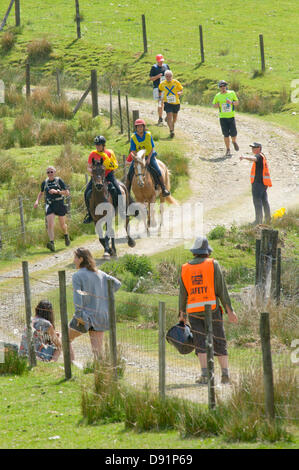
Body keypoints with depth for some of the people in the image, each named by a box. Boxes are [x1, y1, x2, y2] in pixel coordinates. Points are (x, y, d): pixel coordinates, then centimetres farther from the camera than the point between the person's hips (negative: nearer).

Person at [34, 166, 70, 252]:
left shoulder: (59, 181, -5)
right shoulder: (45, 183, 5)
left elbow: (67, 193, -9)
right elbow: (41, 192, 23)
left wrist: (56, 191, -21)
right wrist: (37, 201, 6)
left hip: (60, 204, -1)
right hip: (50, 205, 2)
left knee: (62, 225, 12)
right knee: (50, 224, -18)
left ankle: (66, 235, 46)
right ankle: (52, 243, -28)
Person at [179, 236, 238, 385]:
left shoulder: (185, 269, 8)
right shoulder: (213, 265, 0)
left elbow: (182, 294, 8)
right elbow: (221, 289, -4)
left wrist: (182, 314, 15)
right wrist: (230, 311, -2)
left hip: (193, 311, 2)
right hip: (211, 308, -2)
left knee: (201, 344, 1)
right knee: (219, 342, 6)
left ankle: (205, 374, -13)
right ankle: (225, 375, 2)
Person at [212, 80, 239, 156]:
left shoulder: (232, 93, 3)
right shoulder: (218, 96, 3)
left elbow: (237, 102, 7)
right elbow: (214, 105, 12)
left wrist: (231, 102, -13)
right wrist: (217, 105, -12)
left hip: (231, 116, 0)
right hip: (223, 117, 0)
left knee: (233, 133, -4)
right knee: (226, 134, -1)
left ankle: (234, 142, 30)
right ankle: (228, 149, 11)